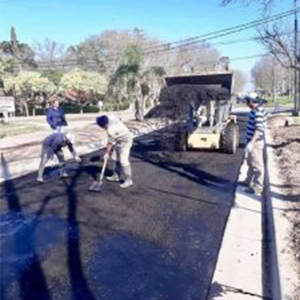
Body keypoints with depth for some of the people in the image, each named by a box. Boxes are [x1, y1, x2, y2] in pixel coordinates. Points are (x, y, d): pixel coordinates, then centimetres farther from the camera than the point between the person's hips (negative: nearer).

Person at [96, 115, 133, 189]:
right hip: (119, 140, 10)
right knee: (114, 158, 14)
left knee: (123, 161, -12)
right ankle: (115, 176, 25)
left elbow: (110, 143, -18)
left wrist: (107, 153, -3)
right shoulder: (110, 118, -10)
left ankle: (128, 180, -3)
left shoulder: (111, 130, -32)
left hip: (125, 142, -10)